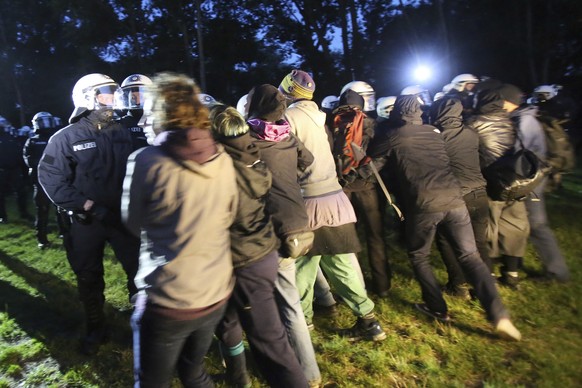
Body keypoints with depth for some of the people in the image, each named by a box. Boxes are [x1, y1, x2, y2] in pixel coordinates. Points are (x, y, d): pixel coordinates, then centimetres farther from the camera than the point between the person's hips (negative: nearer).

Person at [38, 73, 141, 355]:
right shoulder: (66, 138, -7)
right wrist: (90, 206, -17)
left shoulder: (122, 134, 3)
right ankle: (95, 328, 34)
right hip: (84, 221, -2)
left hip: (121, 216, 2)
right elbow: (50, 179, -11)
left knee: (139, 270, 6)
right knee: (88, 278, 14)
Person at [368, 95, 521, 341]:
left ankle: (437, 309, 22)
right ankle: (499, 316, 2)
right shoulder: (434, 132, 20)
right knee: (469, 256, 10)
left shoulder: (395, 136, 4)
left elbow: (370, 154, 17)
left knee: (419, 256, 17)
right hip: (453, 197, 5)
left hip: (424, 204, -4)